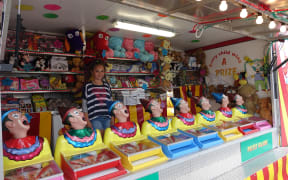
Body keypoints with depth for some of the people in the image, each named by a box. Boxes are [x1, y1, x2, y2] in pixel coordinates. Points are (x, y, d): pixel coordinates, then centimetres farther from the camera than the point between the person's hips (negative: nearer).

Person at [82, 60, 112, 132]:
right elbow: (84, 106, 0)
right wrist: (88, 122, -6)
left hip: (107, 118, 4)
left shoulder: (107, 86, 11)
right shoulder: (87, 86, 0)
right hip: (94, 119, -3)